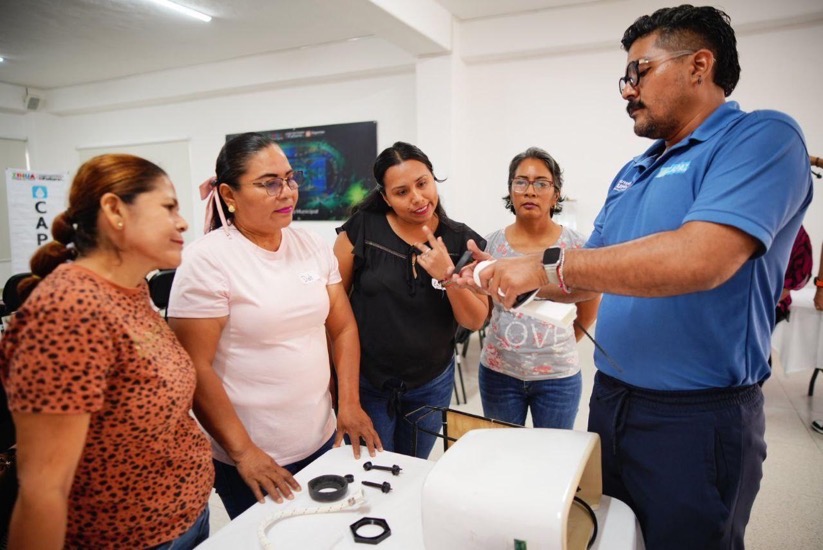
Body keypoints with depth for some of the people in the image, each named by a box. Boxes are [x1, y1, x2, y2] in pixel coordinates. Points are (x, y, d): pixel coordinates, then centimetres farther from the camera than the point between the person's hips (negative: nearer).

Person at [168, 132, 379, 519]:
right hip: (252, 456, -5)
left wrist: (349, 403, -4)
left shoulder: (313, 247, 1)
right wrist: (242, 451, -15)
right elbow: (195, 368, -16)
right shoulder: (207, 260, -14)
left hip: (322, 438, 5)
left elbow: (343, 327, 4)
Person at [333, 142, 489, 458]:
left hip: (432, 385, 3)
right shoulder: (362, 230, -13)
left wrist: (447, 274, -23)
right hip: (366, 381, -2)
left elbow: (475, 321, -6)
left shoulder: (461, 241, -6)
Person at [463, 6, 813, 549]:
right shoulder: (631, 174, 11)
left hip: (696, 416, -7)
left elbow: (701, 259, -31)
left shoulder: (762, 138, -13)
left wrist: (548, 264, -26)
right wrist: (510, 277, 2)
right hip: (610, 400, 8)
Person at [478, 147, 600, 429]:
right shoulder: (492, 243, -3)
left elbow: (588, 309, 7)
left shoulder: (576, 245, -7)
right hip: (498, 372, 1)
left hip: (558, 375, -1)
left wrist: (558, 346, 10)